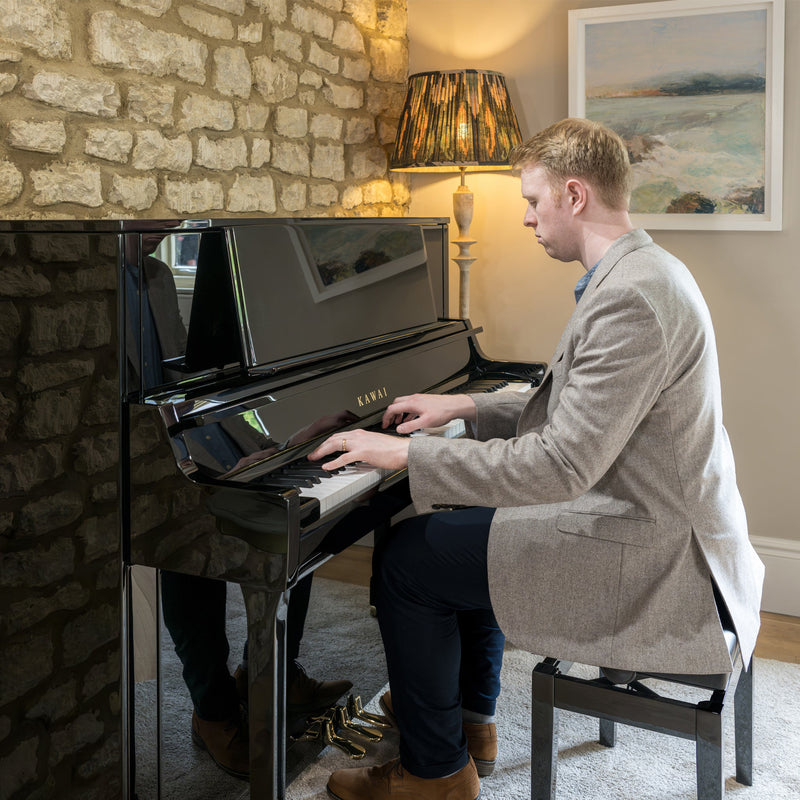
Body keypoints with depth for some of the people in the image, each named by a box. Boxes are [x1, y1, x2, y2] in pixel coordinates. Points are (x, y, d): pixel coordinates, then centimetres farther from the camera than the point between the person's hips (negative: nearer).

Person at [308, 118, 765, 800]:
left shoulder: (631, 296, -25)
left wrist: (405, 453, -22)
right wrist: (467, 406, 12)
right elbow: (574, 411, 18)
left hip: (654, 561, -11)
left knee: (407, 558, -6)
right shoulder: (642, 272, 10)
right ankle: (467, 714, 35)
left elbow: (561, 466, -29)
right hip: (666, 523, 11)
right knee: (467, 518, 24)